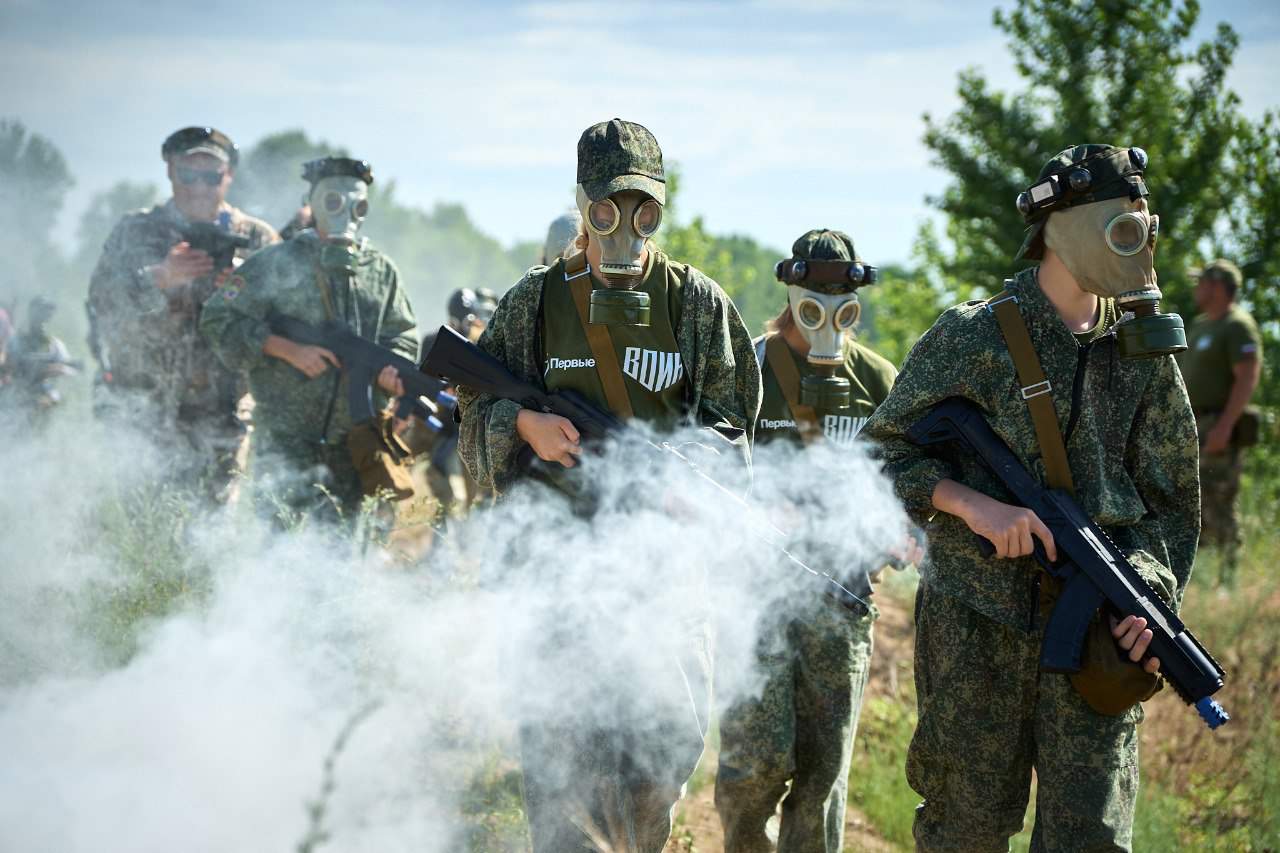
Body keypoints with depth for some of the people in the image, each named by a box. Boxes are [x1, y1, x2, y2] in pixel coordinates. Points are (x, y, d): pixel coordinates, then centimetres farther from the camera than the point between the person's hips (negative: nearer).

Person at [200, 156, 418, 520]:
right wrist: (291, 350, -14)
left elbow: (404, 335, 18)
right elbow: (219, 320, -5)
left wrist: (392, 370, -6)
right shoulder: (277, 264, -2)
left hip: (355, 440, 5)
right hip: (286, 439, -5)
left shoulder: (381, 271, 12)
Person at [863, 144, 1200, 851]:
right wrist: (973, 505, -14)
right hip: (975, 625, -2)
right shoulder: (970, 339, -2)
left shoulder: (1144, 354, 8)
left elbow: (1171, 500, 12)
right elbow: (881, 452, 2)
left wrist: (1149, 587, -6)